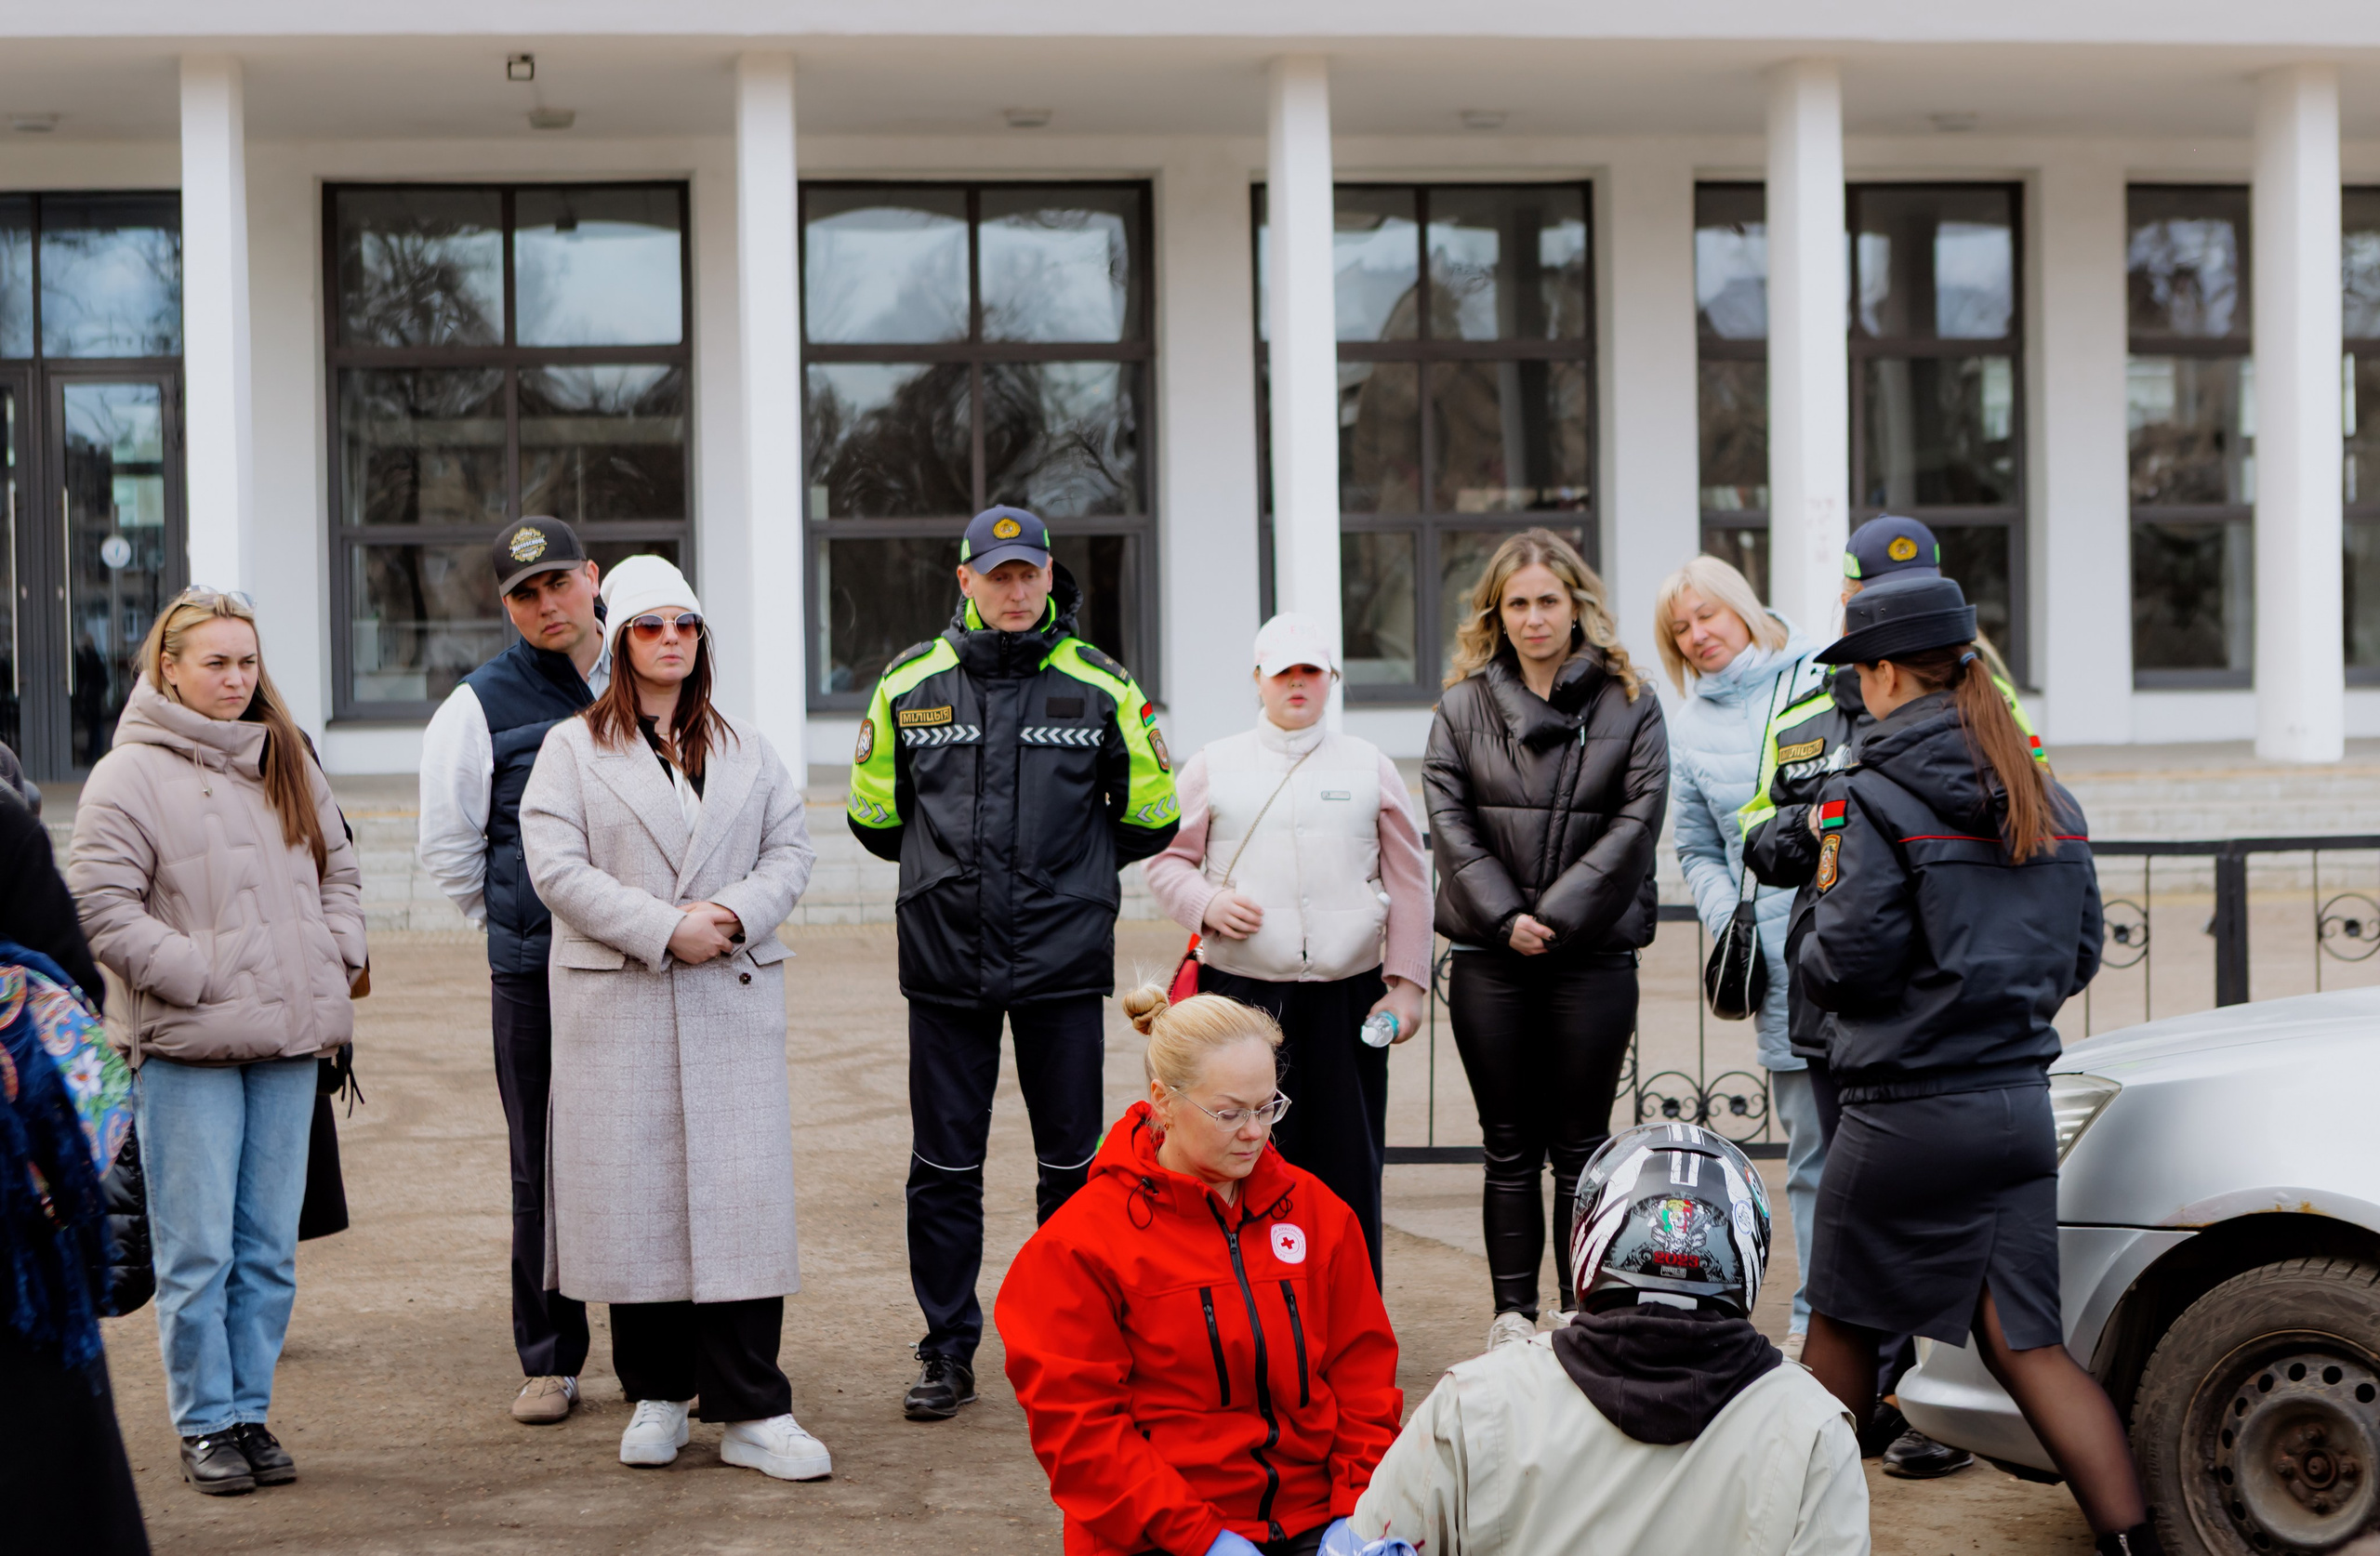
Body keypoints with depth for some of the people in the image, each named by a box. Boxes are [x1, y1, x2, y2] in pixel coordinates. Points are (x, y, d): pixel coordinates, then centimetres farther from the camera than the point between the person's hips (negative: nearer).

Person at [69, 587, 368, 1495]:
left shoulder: (287, 762, 14)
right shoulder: (130, 774, -5)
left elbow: (337, 868, 23)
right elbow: (98, 902, -10)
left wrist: (335, 956, 7)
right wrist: (196, 976, -15)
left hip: (287, 1043, 5)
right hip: (185, 1047, -5)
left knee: (269, 1248, 9)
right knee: (197, 1250, -2)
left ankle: (250, 1412, 19)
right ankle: (204, 1426, 9)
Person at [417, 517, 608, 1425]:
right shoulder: (480, 707, 1)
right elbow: (447, 848, 7)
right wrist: (519, 929, 11)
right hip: (535, 977, -2)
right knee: (543, 1175, 2)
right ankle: (548, 1361, 13)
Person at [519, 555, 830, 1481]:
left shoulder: (746, 752, 15)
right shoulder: (573, 749, 5)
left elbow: (790, 850, 10)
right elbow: (557, 867, -6)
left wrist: (735, 914, -10)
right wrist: (663, 929, -14)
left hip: (733, 1001, 2)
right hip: (617, 1004, -2)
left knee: (741, 1192, -4)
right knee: (633, 1193, 1)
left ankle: (751, 1411, -3)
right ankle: (657, 1396, 15)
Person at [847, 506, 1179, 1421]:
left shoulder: (1100, 685, 1)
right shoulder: (910, 683, 4)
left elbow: (1150, 813, 11)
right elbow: (873, 812, 16)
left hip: (1063, 959, -1)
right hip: (946, 960, 1)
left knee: (1072, 1163, 6)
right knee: (944, 1166, 4)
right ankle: (948, 1351, 14)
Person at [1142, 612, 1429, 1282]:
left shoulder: (1370, 767, 11)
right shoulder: (1213, 767, 9)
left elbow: (1408, 883, 11)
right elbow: (1165, 858, 11)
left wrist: (1406, 984, 5)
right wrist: (1206, 904, -9)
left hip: (1348, 994, 1)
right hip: (1241, 993, -1)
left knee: (1349, 1165, 2)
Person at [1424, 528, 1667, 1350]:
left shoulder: (1628, 703, 2)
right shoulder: (1462, 704, 6)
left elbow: (1637, 819, -6)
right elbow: (1449, 820, -1)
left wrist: (1557, 914, -12)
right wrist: (1506, 916, -11)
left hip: (1594, 953, -1)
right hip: (1489, 955, 1)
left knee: (1580, 1145, 4)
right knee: (1509, 1147, 6)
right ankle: (1512, 1313, 11)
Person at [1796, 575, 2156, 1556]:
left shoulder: (1870, 800, -12)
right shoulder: (2048, 800, 9)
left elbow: (1849, 960, -15)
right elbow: (2079, 956, 14)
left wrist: (1811, 950, 6)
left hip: (1906, 1113, -6)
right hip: (2022, 1105, 6)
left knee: (1844, 1326, 13)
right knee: (2028, 1344, 7)